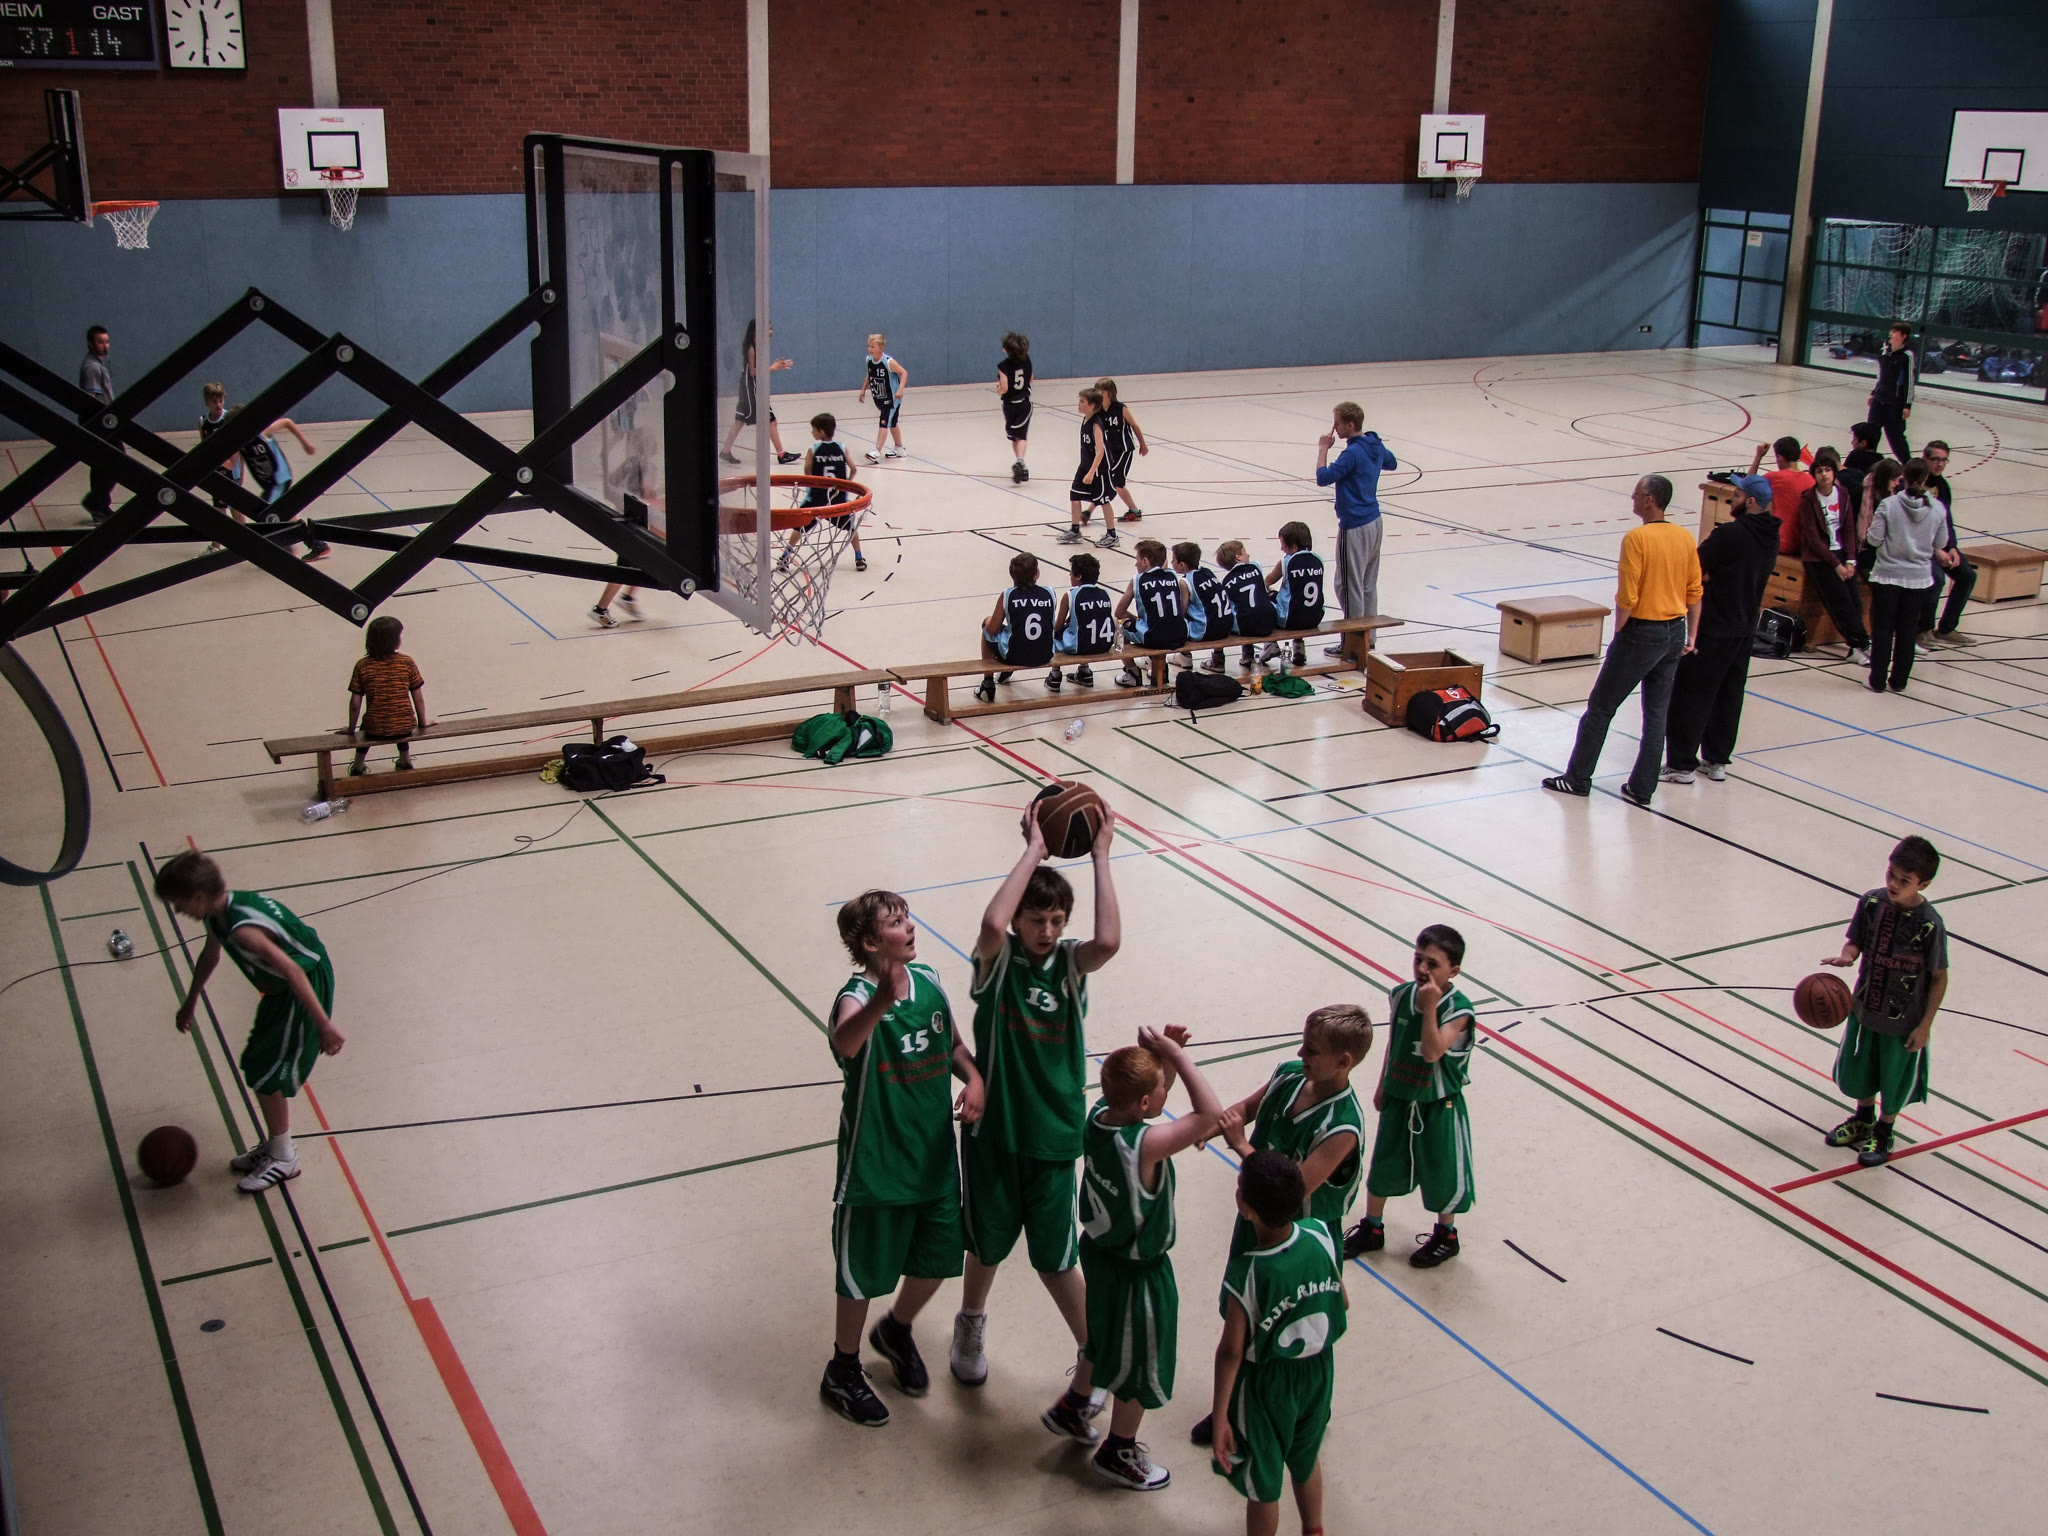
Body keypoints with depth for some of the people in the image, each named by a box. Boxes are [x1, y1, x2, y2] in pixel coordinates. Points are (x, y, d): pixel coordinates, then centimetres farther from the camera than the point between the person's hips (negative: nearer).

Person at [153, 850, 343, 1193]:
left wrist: (324, 1025, -31)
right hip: (282, 988, 10)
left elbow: (292, 971, -33)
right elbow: (210, 956, 21)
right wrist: (190, 1002, 36)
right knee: (257, 1066, 16)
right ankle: (274, 1145, 33)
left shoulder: (243, 929, -31)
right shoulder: (217, 915, 0)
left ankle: (284, 1158, 15)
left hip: (307, 984, -10)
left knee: (266, 1074, -2)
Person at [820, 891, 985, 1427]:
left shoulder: (929, 981, -3)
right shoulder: (857, 996, -24)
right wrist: (881, 1003, -69)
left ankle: (896, 1332, 51)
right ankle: (843, 1373, 35)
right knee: (863, 1271, 11)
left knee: (937, 1258, 20)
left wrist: (974, 1078, -6)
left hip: (934, 1154, 6)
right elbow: (845, 1042, -49)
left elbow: (952, 1042, 15)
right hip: (875, 1162, -6)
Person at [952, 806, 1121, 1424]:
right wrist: (1034, 850, -28)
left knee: (1055, 1257, 7)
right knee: (987, 1245, 18)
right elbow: (992, 923, -35)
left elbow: (1109, 941, -29)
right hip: (994, 1129, 0)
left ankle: (1095, 1363, 26)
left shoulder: (1070, 962, -5)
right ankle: (971, 1328, 47)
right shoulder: (997, 959, -10)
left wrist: (1099, 856, -25)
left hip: (1054, 1134, 0)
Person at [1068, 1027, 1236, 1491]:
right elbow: (1213, 1112, -40)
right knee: (1140, 1365, 17)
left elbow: (1146, 1089, 4)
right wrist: (1176, 1055, -33)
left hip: (1099, 1249, 7)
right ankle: (1118, 1453, 36)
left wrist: (1165, 1056, -14)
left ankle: (1073, 1408, 53)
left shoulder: (1098, 1116, -15)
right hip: (1139, 1272, -7)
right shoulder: (1145, 1145, -38)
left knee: (1103, 1339, 32)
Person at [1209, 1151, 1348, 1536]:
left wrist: (1220, 1417, -13)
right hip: (1318, 1371, 5)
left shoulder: (1246, 1274, -33)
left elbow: (1232, 1351, -23)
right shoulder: (1322, 1235, -20)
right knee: (1306, 1457, 31)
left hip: (1266, 1385, -5)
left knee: (1262, 1485, 18)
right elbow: (1342, 1303, -4)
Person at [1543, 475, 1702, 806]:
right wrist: (1691, 635, 14)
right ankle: (1642, 789, 15)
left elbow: (1627, 597, -19)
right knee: (1657, 713, 11)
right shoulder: (1686, 538, 3)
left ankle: (1577, 779, 15)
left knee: (1601, 707, 7)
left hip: (1642, 631, -7)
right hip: (1675, 632, 7)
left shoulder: (1637, 538, -17)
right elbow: (1694, 591, 8)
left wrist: (1618, 632, -5)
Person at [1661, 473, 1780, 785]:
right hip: (1746, 628, 8)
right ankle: (1717, 761, 22)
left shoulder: (1730, 534, -21)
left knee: (1691, 694, 0)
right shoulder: (1772, 539, 5)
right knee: (1729, 695, 15)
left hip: (1714, 627, -8)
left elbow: (1696, 569, -17)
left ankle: (1682, 764, 3)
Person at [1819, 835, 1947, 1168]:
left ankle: (1883, 1132, 41)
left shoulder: (1930, 925, -24)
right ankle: (1863, 1119, 51)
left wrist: (1925, 1025, -10)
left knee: (1895, 1078, 15)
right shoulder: (1871, 903, -13)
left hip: (1904, 1020, -4)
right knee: (1859, 1068, 23)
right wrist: (1847, 955, -24)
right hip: (1865, 1007, 4)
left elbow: (1939, 978, -14)